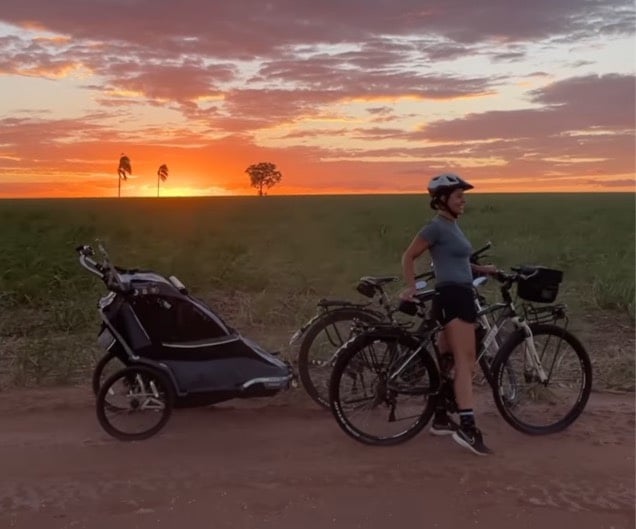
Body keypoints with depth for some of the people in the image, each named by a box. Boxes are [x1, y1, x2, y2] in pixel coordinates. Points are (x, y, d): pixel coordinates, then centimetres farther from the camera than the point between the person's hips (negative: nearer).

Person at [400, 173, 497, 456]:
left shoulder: (452, 225, 18)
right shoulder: (436, 226, -8)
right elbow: (408, 256, -7)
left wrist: (482, 268, 15)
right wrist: (410, 288, -14)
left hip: (460, 295, 10)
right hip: (452, 296, -10)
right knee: (466, 361, -16)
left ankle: (440, 417, 22)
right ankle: (468, 427, -21)